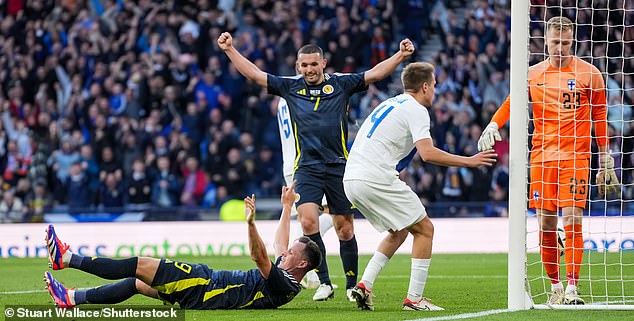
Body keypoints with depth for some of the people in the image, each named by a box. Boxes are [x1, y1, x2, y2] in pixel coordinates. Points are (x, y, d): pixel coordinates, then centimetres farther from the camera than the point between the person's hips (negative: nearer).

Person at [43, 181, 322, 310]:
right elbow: (279, 243, 28)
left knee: (141, 266, -10)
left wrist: (251, 223, -43)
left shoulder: (283, 285, -15)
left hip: (204, 286, -10)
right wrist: (287, 207, 33)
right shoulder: (286, 281, 13)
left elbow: (259, 257, -31)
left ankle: (66, 258, -6)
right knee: (137, 283, 11)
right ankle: (71, 298, 10)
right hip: (204, 293, 10)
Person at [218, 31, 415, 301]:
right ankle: (324, 283, -6)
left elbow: (375, 73, 1)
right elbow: (254, 74, 9)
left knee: (344, 228, 2)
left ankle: (352, 285, 16)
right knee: (308, 221, -17)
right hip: (307, 167, 0)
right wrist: (230, 49, 3)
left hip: (338, 166, 0)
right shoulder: (290, 87, 8)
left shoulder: (340, 84, 5)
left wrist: (400, 55, -11)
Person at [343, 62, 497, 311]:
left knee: (398, 232, 23)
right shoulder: (416, 110, -4)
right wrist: (469, 161, -10)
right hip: (376, 178, -9)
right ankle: (414, 299, -2)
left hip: (351, 181, 9)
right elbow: (428, 154, -17)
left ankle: (364, 286, 9)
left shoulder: (389, 104, 23)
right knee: (424, 229, 2)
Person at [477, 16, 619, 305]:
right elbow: (510, 103, 10)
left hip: (575, 158, -2)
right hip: (542, 158, 2)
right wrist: (492, 125, -11)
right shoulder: (533, 75, 8)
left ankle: (572, 289, -13)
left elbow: (599, 118, 8)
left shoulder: (589, 73, 3)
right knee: (546, 225, 1)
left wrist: (605, 159, 7)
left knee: (572, 221, -13)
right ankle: (555, 287, 15)